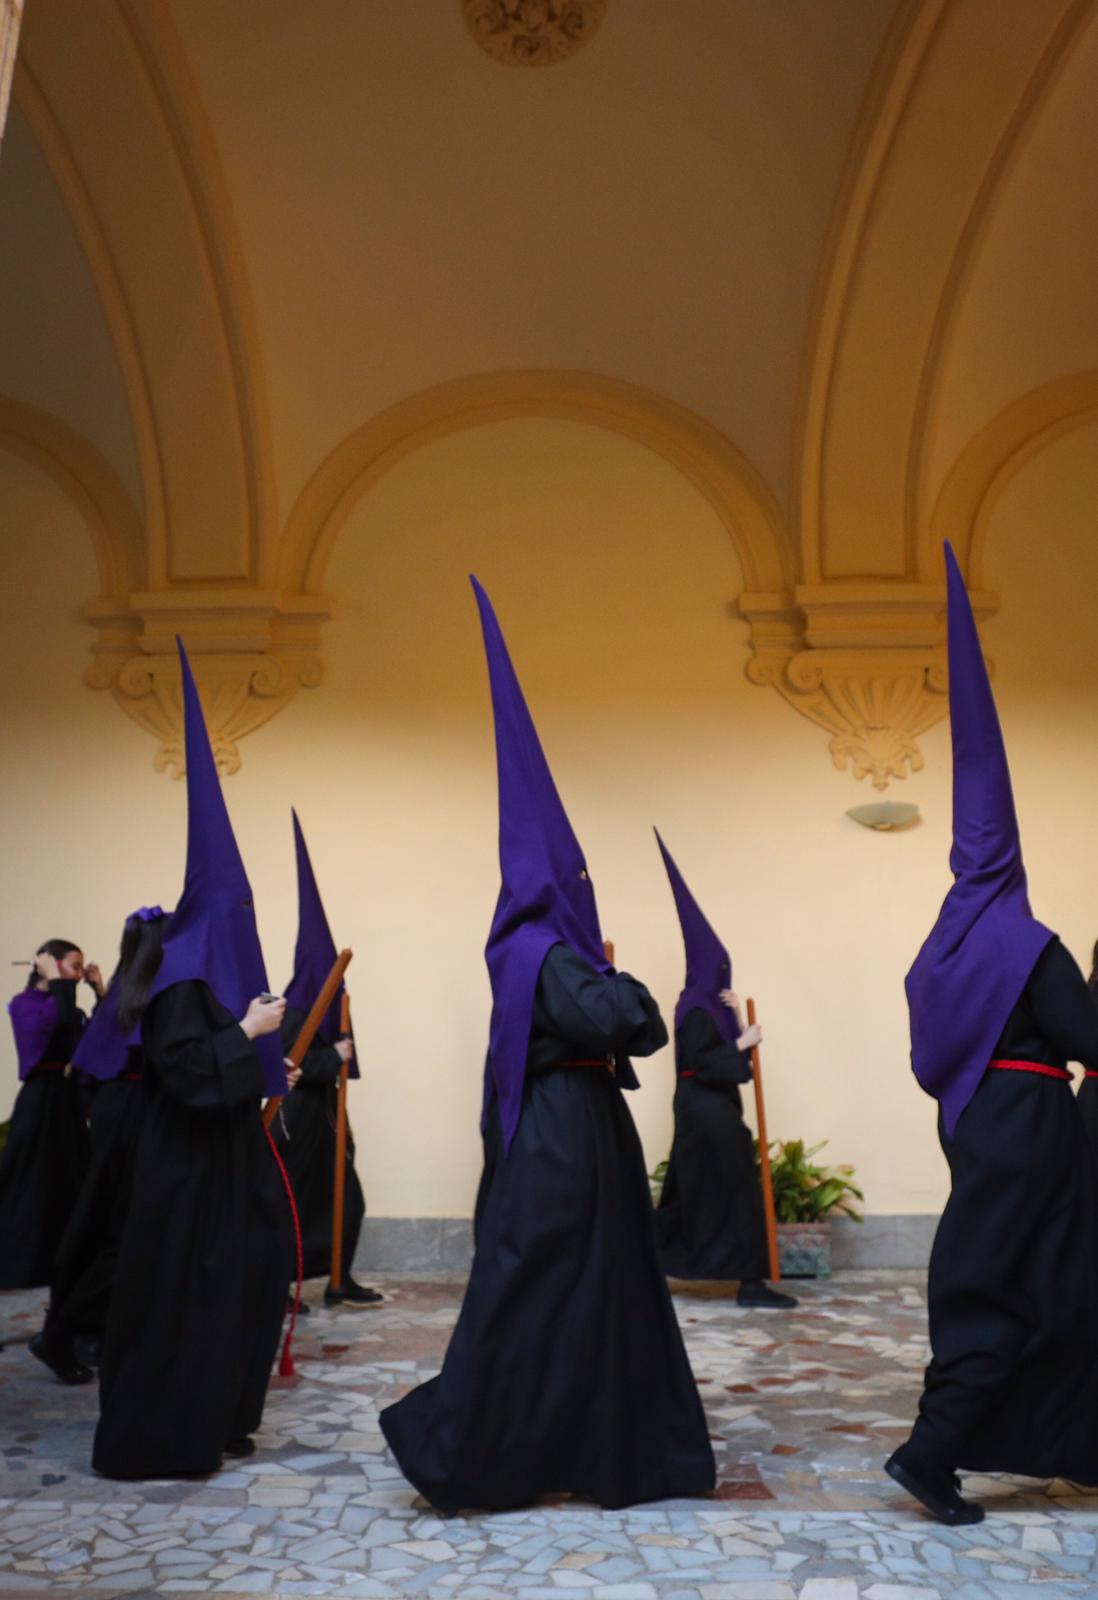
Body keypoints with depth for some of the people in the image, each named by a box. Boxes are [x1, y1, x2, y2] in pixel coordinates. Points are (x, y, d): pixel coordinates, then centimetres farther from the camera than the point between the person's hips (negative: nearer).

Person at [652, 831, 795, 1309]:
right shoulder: (697, 1011, -15)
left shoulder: (707, 1007, 14)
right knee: (735, 1191, -8)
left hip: (707, 1110, 10)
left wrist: (737, 1020, 3)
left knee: (694, 1194, 13)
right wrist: (742, 1044, -18)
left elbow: (722, 1051, 13)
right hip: (707, 1112, -10)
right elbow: (703, 1064, -22)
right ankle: (750, 1283, -5)